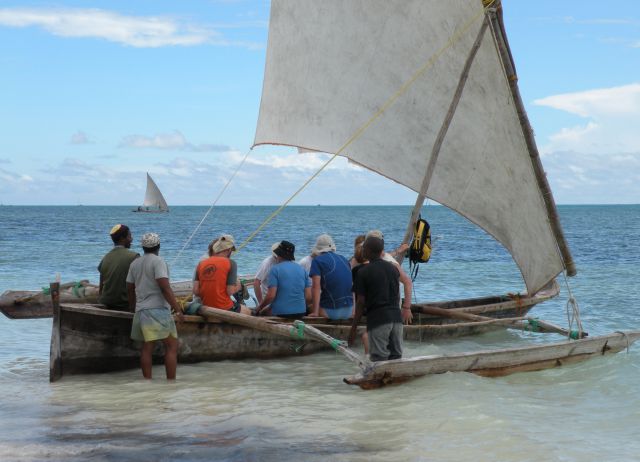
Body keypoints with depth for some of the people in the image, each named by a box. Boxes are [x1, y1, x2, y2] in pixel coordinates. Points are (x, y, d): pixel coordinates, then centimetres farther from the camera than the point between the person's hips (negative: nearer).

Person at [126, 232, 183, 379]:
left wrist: (133, 306, 35)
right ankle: (171, 381, -10)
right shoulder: (158, 262, -9)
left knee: (147, 348, 7)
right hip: (158, 309, -7)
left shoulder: (135, 263, 14)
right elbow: (165, 287, -17)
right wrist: (177, 309, -17)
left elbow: (130, 288, 20)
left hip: (141, 310, 7)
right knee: (172, 346, -5)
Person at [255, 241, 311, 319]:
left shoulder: (275, 269, -5)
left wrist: (260, 307, 3)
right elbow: (308, 297, 5)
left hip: (280, 313, -5)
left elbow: (271, 295, -13)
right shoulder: (302, 269, 10)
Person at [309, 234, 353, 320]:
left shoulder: (317, 261, -1)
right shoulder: (344, 259, 15)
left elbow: (316, 287, -11)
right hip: (349, 311, 6)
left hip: (330, 310, -6)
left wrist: (315, 312, -13)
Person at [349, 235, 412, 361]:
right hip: (396, 316, 5)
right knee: (396, 356, 9)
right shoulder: (393, 268, 10)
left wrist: (353, 328, 0)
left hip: (377, 318, -5)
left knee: (379, 360, -3)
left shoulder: (363, 272, -6)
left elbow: (361, 302, -6)